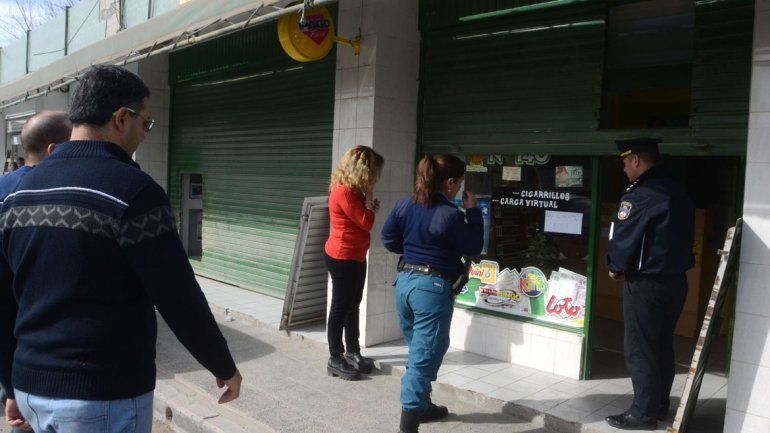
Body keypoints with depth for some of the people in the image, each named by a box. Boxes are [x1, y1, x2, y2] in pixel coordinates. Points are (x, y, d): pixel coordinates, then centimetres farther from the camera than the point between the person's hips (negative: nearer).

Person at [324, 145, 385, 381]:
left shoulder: (353, 191, 10)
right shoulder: (344, 192, -21)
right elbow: (366, 222, -20)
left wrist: (370, 205, -2)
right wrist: (369, 198, -10)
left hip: (356, 257, 10)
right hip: (342, 258, -10)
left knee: (353, 306, 17)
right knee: (340, 308, -1)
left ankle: (352, 352, 29)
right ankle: (335, 360, 10)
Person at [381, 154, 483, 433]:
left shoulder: (405, 205, 4)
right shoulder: (451, 215, -17)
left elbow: (389, 239, 12)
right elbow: (474, 248, -6)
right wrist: (472, 211, 0)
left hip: (405, 282, 8)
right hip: (433, 288, -8)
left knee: (419, 350, 23)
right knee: (424, 357, -1)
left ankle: (423, 406, 39)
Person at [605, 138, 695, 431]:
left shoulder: (642, 194, -19)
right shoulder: (677, 192, 10)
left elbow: (623, 236, -16)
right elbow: (685, 236, 16)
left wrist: (615, 267, 2)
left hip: (646, 283, -9)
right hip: (676, 279, 9)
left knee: (639, 350, 0)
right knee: (662, 346, 17)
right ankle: (659, 405, 28)